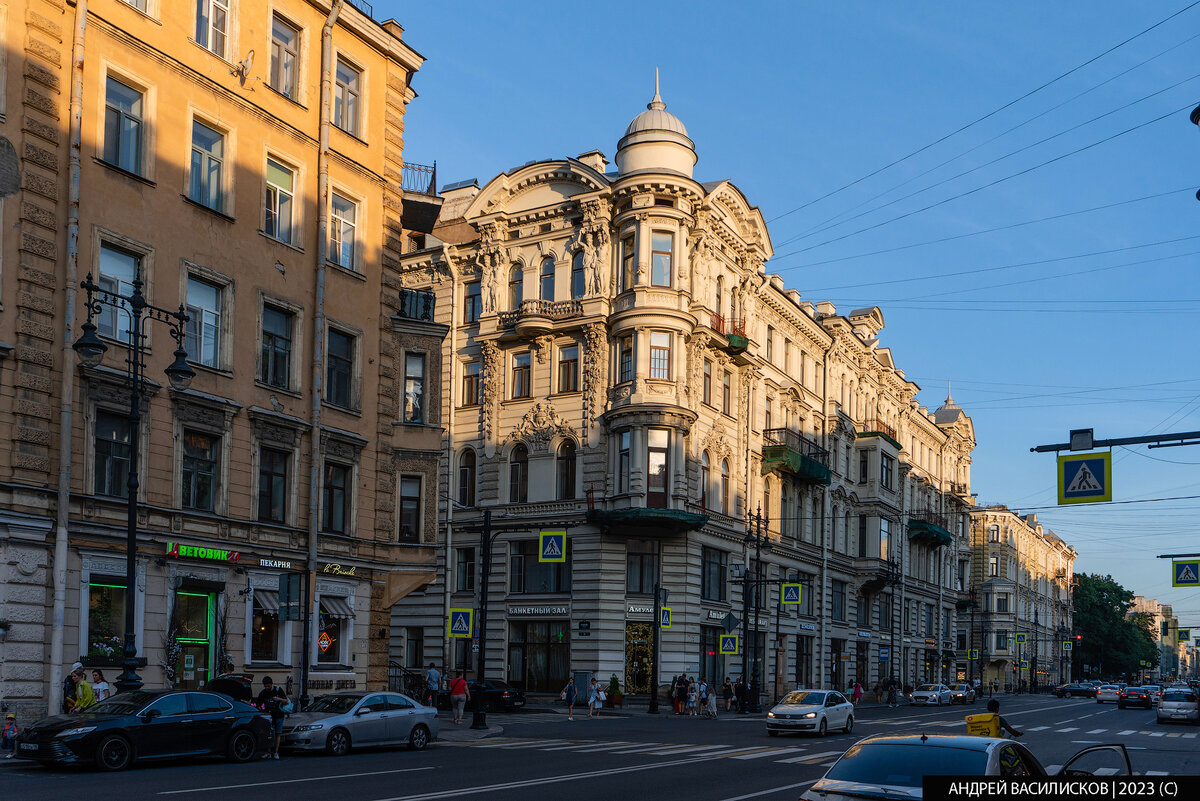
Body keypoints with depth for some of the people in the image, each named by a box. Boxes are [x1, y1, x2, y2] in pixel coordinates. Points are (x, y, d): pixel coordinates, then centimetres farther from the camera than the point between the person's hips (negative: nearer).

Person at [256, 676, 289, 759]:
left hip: (279, 715, -1)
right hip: (268, 715, 1)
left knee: (278, 734, -1)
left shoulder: (278, 690, -5)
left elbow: (286, 701, -1)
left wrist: (279, 699, -20)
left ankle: (276, 752, 4)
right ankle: (268, 752, -7)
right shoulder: (262, 693, -2)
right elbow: (259, 706, 3)